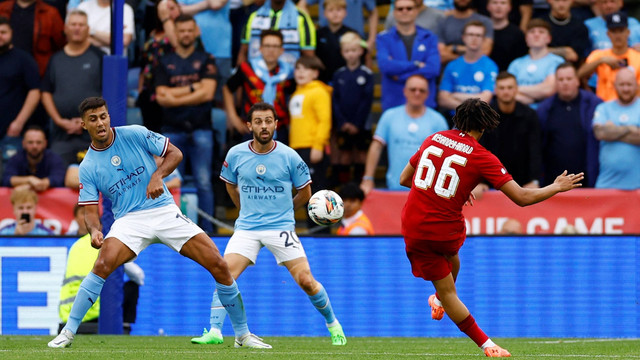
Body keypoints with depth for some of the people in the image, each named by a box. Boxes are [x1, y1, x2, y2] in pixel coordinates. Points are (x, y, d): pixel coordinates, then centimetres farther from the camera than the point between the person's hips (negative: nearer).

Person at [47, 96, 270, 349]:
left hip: (165, 211, 1)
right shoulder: (88, 168, -1)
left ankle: (243, 334, 7)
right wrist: (94, 231, -25)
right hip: (129, 220, -1)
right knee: (103, 264, -30)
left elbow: (175, 153, 2)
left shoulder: (135, 134, -2)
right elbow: (90, 209, -3)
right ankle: (68, 332, -21)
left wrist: (158, 175, -17)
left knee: (219, 266, -8)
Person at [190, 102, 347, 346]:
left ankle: (332, 323, 16)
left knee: (306, 281, -7)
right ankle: (214, 332, -15)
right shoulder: (236, 155, -2)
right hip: (247, 229, 2)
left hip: (281, 228, -2)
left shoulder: (288, 157, -7)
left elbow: (304, 192, 8)